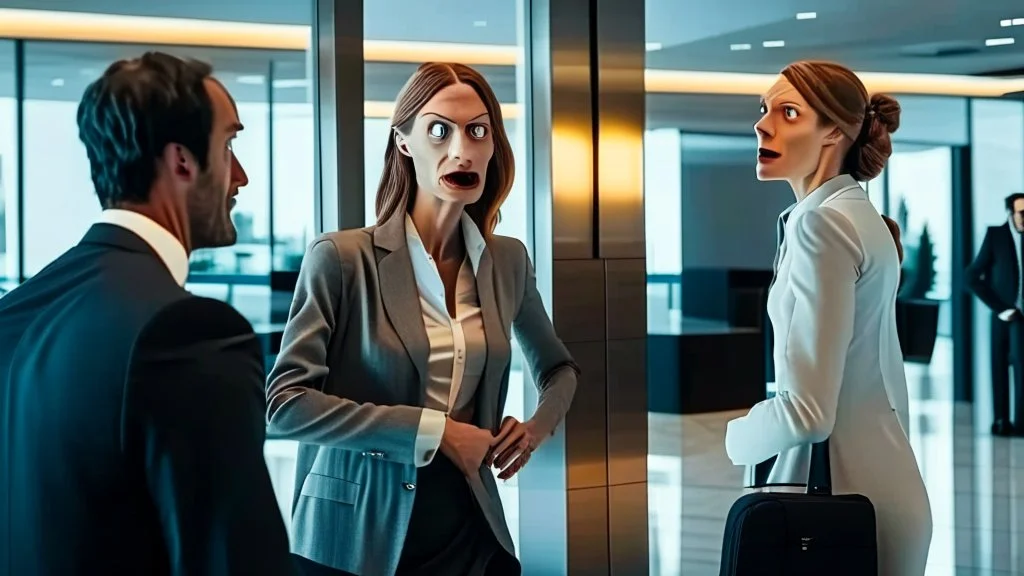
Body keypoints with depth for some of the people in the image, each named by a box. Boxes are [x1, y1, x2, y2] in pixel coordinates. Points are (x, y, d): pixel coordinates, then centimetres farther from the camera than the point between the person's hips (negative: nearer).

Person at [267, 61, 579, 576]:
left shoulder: (508, 261, 4)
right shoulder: (342, 257, -10)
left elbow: (558, 368, 21)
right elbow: (283, 402, -16)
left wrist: (538, 427, 1)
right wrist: (432, 431, -18)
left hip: (471, 532, 4)